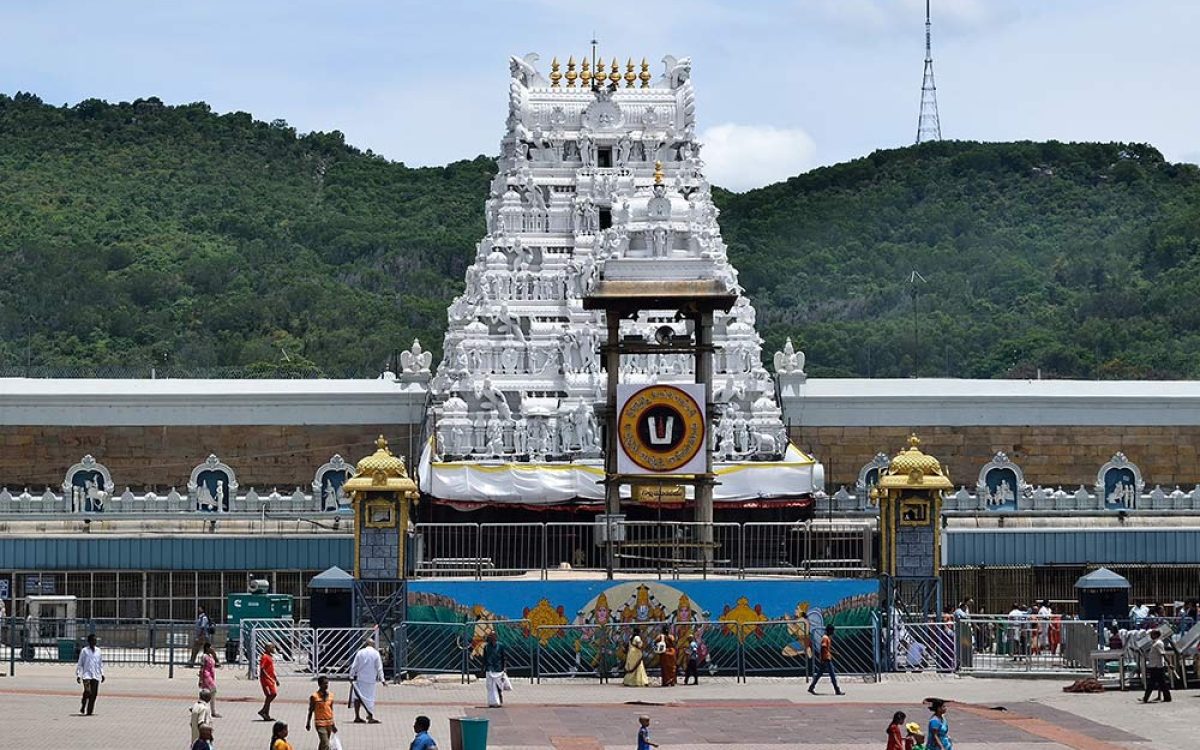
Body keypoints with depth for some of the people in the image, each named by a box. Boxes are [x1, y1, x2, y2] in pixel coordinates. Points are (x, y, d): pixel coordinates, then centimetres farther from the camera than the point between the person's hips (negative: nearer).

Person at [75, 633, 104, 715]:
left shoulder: (98, 651, 14)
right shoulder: (84, 651, 2)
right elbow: (80, 664, 4)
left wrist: (102, 674, 14)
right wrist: (78, 675, -2)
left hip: (96, 676, 4)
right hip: (87, 675, -4)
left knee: (94, 694, -3)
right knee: (87, 692, -19)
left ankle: (89, 711, 3)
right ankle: (82, 708, 3)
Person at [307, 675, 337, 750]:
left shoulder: (330, 695, 5)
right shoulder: (314, 697, -10)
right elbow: (310, 711, -1)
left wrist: (333, 724, 13)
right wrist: (308, 723, 4)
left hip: (329, 723, 5)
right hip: (320, 724, -5)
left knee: (322, 743, 16)